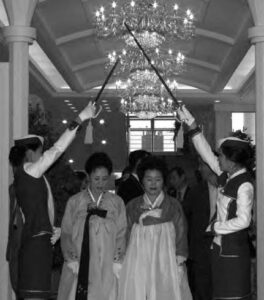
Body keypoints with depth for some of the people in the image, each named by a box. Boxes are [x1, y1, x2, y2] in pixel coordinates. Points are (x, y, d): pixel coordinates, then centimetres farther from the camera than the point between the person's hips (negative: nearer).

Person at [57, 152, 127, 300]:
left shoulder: (117, 203, 7)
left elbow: (121, 235, 6)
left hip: (106, 269, 0)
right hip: (78, 270, 0)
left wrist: (116, 263, -3)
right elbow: (66, 233, 6)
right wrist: (72, 260, -3)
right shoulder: (74, 202, 6)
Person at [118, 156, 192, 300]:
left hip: (166, 263, -1)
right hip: (138, 264, 1)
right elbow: (126, 235, 12)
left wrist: (179, 263, -4)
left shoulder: (173, 205, 7)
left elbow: (181, 234, 3)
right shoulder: (132, 206, 11)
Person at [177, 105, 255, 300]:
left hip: (233, 250, -8)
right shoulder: (231, 178, 7)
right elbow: (208, 155, 13)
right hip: (221, 247, 8)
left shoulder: (245, 184, -16)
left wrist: (215, 227, -9)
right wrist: (192, 125, 11)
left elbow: (243, 220, -20)